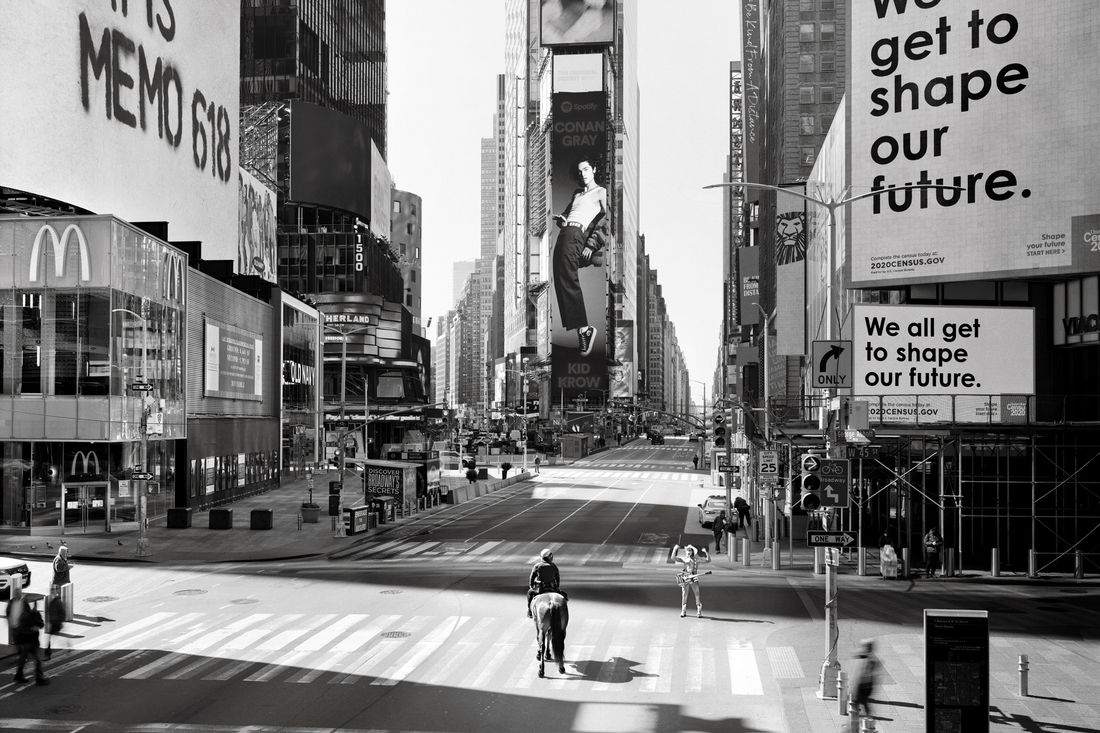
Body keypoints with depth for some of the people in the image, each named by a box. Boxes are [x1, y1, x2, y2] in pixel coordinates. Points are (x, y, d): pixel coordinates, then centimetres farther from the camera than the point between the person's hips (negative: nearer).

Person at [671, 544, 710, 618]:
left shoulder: (697, 559, 5)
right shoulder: (684, 559, 8)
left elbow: (708, 560, 3)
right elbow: (673, 558, 3)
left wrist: (705, 552, -11)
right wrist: (675, 549, -6)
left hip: (694, 578, -1)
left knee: (697, 594, -4)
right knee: (684, 595, 6)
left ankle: (699, 612, 4)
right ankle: (683, 611, 18)